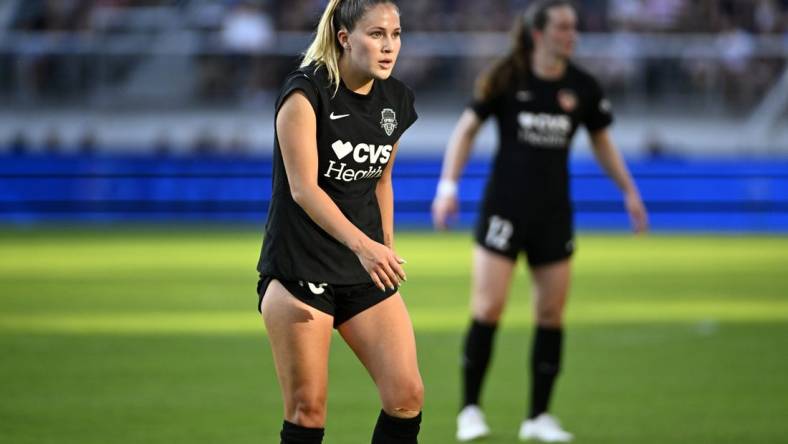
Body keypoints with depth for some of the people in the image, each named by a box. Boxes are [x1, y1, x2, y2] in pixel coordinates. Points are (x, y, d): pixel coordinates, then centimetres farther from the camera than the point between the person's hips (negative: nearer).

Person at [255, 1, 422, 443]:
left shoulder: (397, 100, 5)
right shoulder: (307, 91, -14)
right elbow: (303, 188, -22)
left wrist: (387, 251, 16)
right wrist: (362, 245, -33)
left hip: (365, 272, 6)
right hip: (299, 268, -6)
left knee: (407, 395, -4)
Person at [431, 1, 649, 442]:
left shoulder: (582, 87, 1)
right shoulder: (506, 79, -7)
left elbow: (602, 141, 15)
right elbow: (467, 128, 2)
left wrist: (630, 191, 9)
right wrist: (449, 185, -6)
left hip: (554, 213, 3)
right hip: (504, 207, -3)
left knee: (552, 314, 2)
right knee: (489, 310, -8)